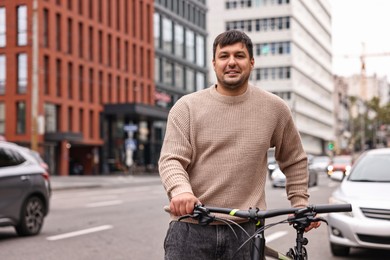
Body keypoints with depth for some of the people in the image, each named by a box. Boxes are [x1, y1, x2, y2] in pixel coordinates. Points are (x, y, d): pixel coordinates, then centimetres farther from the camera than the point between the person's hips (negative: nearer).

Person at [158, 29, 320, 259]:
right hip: (191, 226, -1)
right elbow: (171, 159, -8)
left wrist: (300, 204, 12)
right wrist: (181, 190, -28)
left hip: (246, 229, 1)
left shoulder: (274, 108, 6)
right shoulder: (187, 107, 1)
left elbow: (294, 161, 18)